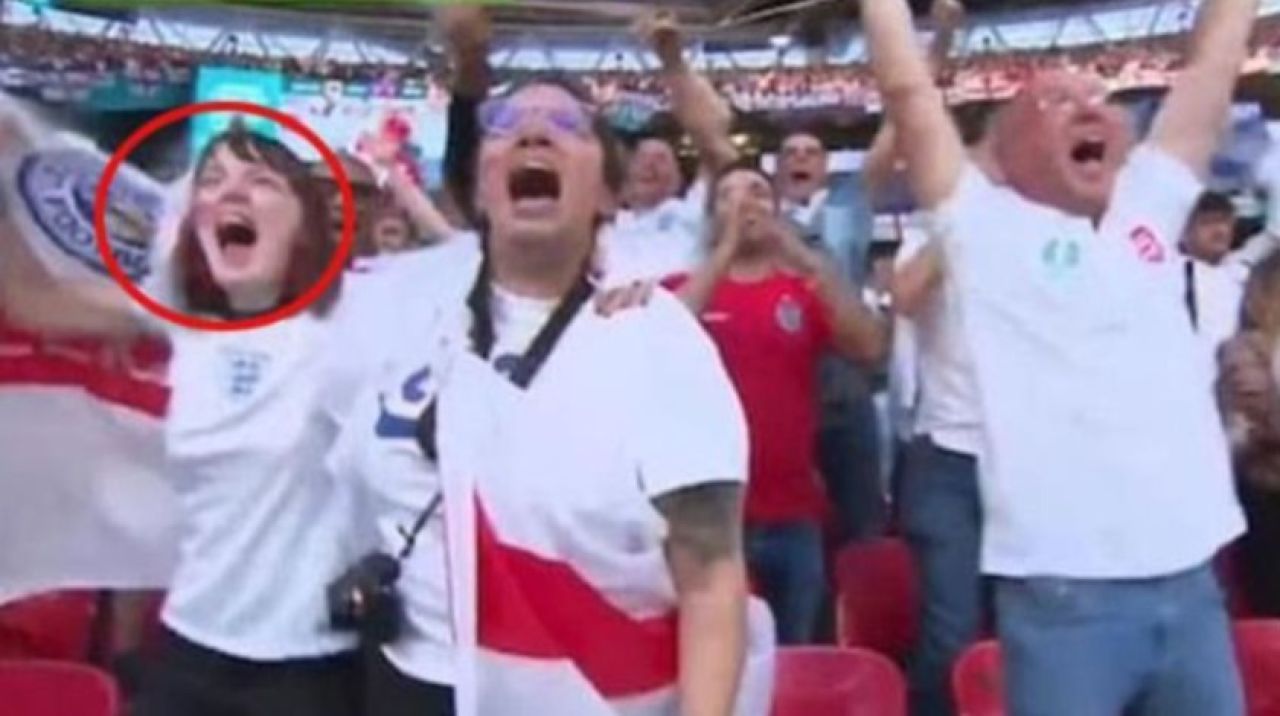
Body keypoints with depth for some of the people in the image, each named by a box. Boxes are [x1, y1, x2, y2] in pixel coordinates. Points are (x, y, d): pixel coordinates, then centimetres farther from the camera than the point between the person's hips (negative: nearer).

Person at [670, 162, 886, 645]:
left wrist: (810, 261, -17)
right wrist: (725, 251, -19)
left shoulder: (806, 291, 8)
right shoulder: (684, 288, 5)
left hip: (793, 516, 2)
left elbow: (870, 348, -7)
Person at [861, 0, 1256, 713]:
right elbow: (908, 88, -1)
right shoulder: (989, 228, 0)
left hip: (1190, 583, 5)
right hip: (1062, 593, -5)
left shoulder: (1148, 207, 14)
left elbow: (1215, 62, 20)